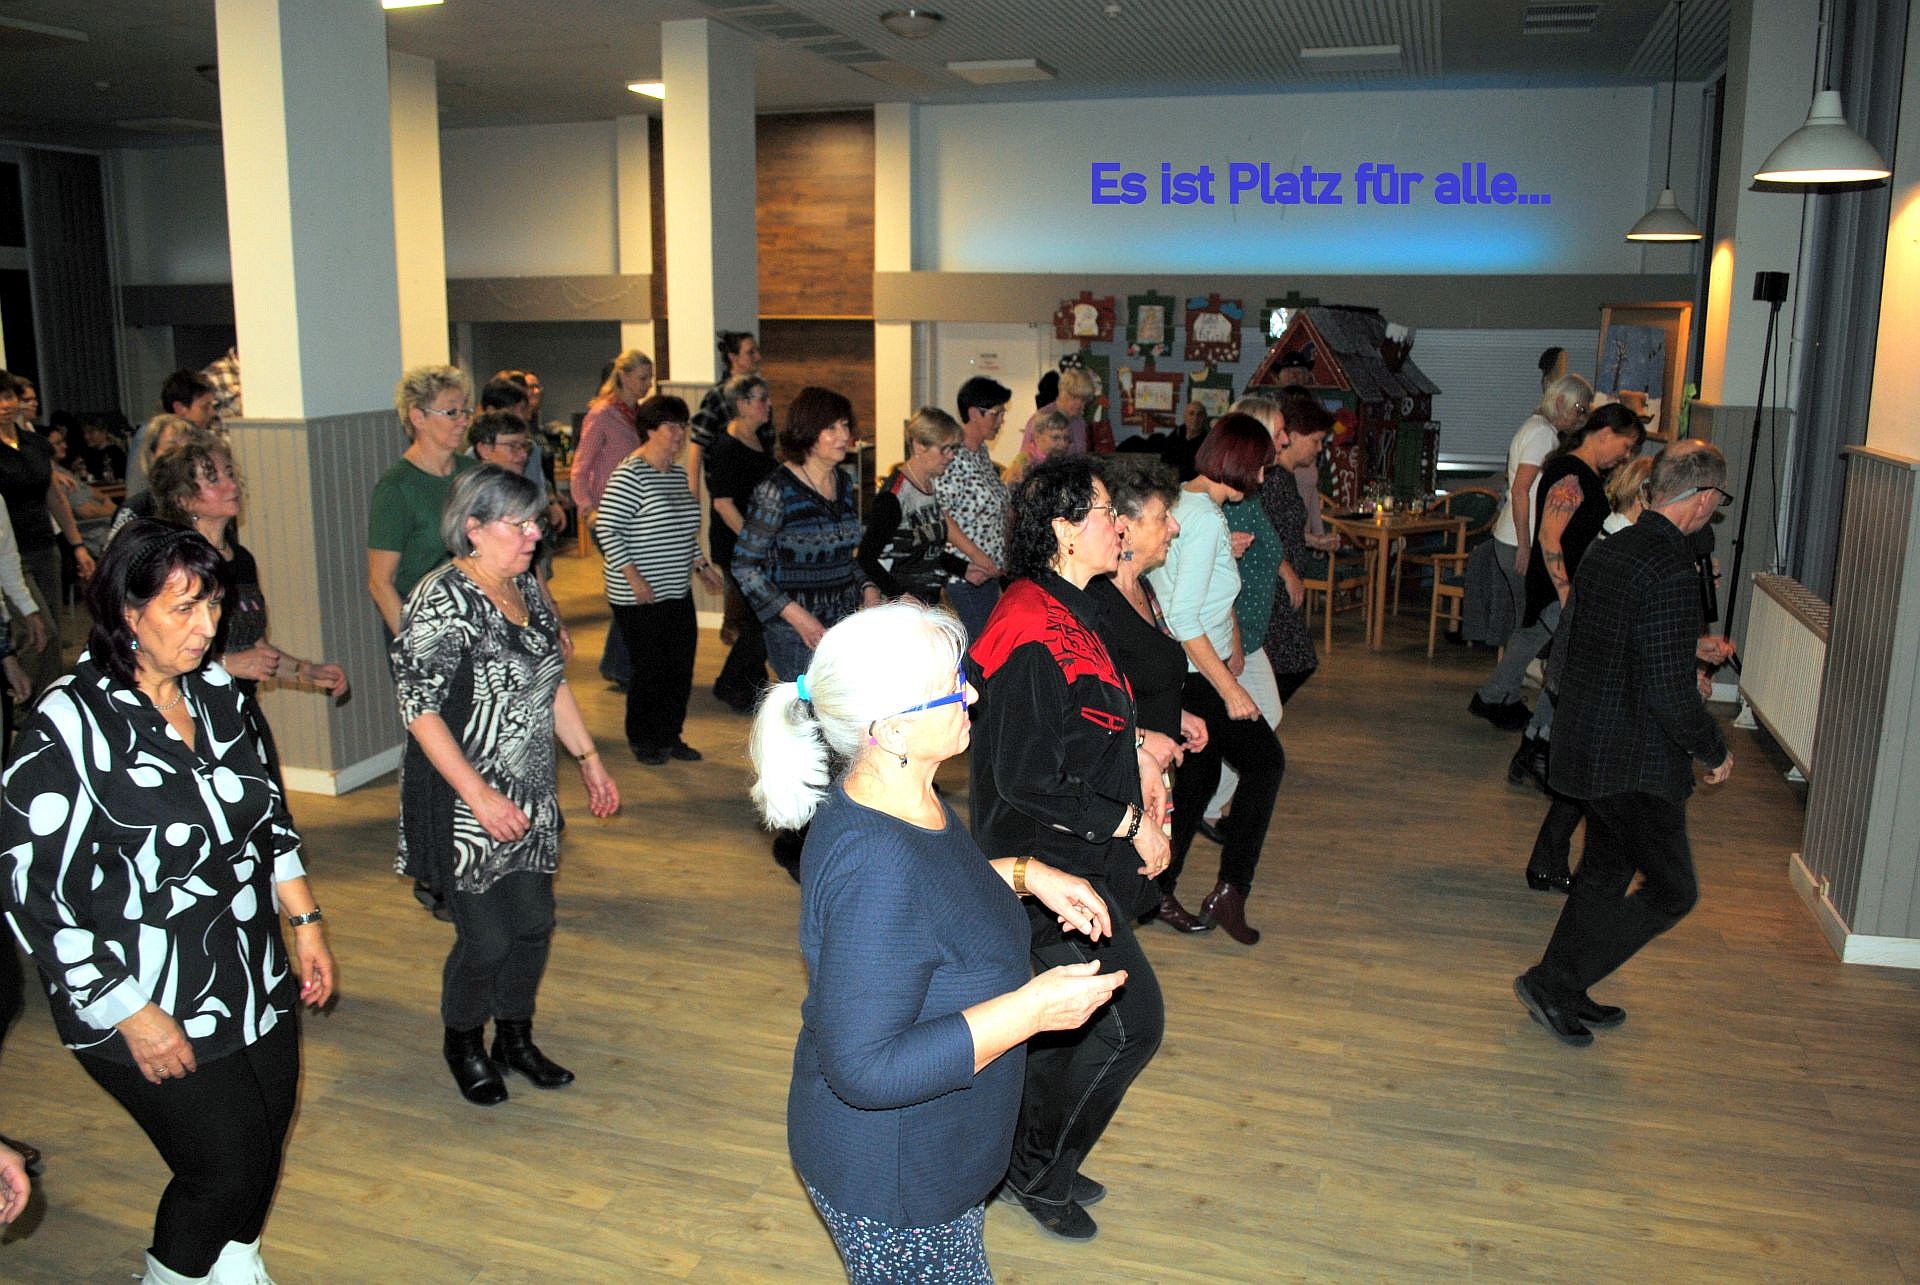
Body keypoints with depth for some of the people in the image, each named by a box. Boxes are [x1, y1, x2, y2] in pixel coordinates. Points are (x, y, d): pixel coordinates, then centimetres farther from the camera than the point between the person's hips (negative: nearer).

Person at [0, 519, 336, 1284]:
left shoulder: (214, 692, 0)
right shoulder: (67, 729, -20)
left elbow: (268, 815, 11)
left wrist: (305, 921, 9)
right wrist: (132, 1014, -16)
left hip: (257, 983, 6)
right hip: (155, 1012, -6)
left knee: (265, 1145, 18)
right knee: (224, 1167, 4)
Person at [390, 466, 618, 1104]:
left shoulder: (527, 588, 6)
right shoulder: (442, 599, -18)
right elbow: (419, 709, -21)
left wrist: (588, 758, 13)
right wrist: (479, 795, -24)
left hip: (531, 797, 7)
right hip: (465, 805, -7)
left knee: (534, 926, 14)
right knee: (486, 940, 2)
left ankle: (515, 1039, 35)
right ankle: (463, 1045, 29)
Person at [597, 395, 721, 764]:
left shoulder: (678, 473, 12)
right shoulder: (629, 475, -14)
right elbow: (607, 529, -17)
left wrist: (702, 565, 18)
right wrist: (633, 577, -20)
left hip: (678, 592, 8)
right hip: (639, 597, -8)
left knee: (681, 668, 10)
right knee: (650, 670, 0)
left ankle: (671, 736, 25)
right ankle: (642, 741, 18)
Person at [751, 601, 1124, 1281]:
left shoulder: (902, 803, -5)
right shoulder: (874, 867, -36)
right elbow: (865, 1068, -34)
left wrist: (1024, 875, 1)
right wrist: (1032, 1010, -31)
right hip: (890, 1181, -9)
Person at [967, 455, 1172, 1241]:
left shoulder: (1065, 611, 9)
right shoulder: (1032, 630, -24)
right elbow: (1026, 777, -25)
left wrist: (1136, 757, 6)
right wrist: (1129, 822, -17)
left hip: (1072, 857, 10)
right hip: (1051, 865, -10)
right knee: (1129, 1020, -3)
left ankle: (1026, 1159, 37)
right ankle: (1037, 1170, 16)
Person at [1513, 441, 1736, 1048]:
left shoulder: (1610, 549, 6)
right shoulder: (1671, 570, -22)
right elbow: (1670, 692, -23)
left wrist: (1690, 645, 26)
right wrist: (1716, 753, -8)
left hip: (1588, 743, 9)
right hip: (1634, 763, -9)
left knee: (1606, 872, 21)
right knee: (1671, 891, 4)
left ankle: (1562, 992, 30)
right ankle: (1551, 982, 7)